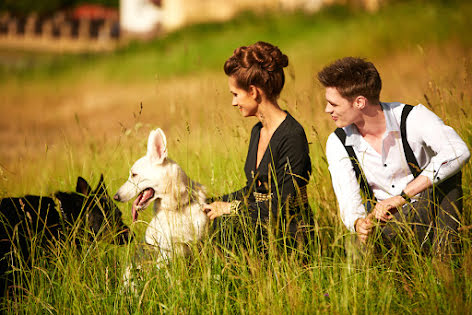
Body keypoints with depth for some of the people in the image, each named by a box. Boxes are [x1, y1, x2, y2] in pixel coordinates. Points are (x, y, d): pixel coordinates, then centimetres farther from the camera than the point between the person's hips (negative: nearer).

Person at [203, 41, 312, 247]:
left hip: (290, 237, -8)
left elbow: (281, 206, -18)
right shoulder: (257, 132, 10)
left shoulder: (292, 136, -17)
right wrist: (211, 202, 17)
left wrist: (230, 208, -10)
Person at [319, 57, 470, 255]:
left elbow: (458, 151, -34)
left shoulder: (413, 118, -16)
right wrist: (358, 223, -35)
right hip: (387, 223, 2)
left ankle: (442, 256, -26)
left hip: (430, 213, -2)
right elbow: (349, 202, -8)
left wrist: (401, 197, -39)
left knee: (446, 171, -30)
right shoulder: (338, 144, -4)